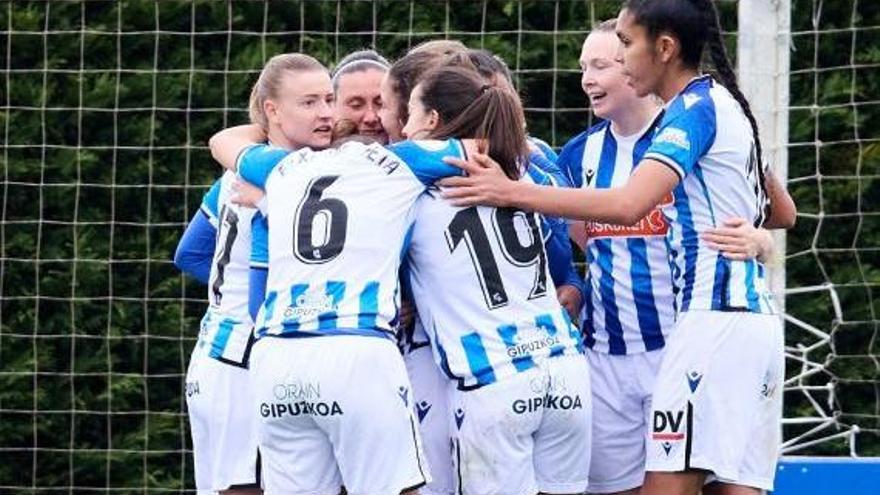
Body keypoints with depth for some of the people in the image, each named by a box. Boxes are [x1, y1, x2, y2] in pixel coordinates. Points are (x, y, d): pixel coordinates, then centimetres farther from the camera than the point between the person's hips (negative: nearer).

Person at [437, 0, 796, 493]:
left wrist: (512, 192, -21)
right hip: (758, 318, 10)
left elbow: (629, 205, -23)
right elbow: (783, 212, 30)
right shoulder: (727, 102, 19)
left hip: (715, 318, -10)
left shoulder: (695, 107, -9)